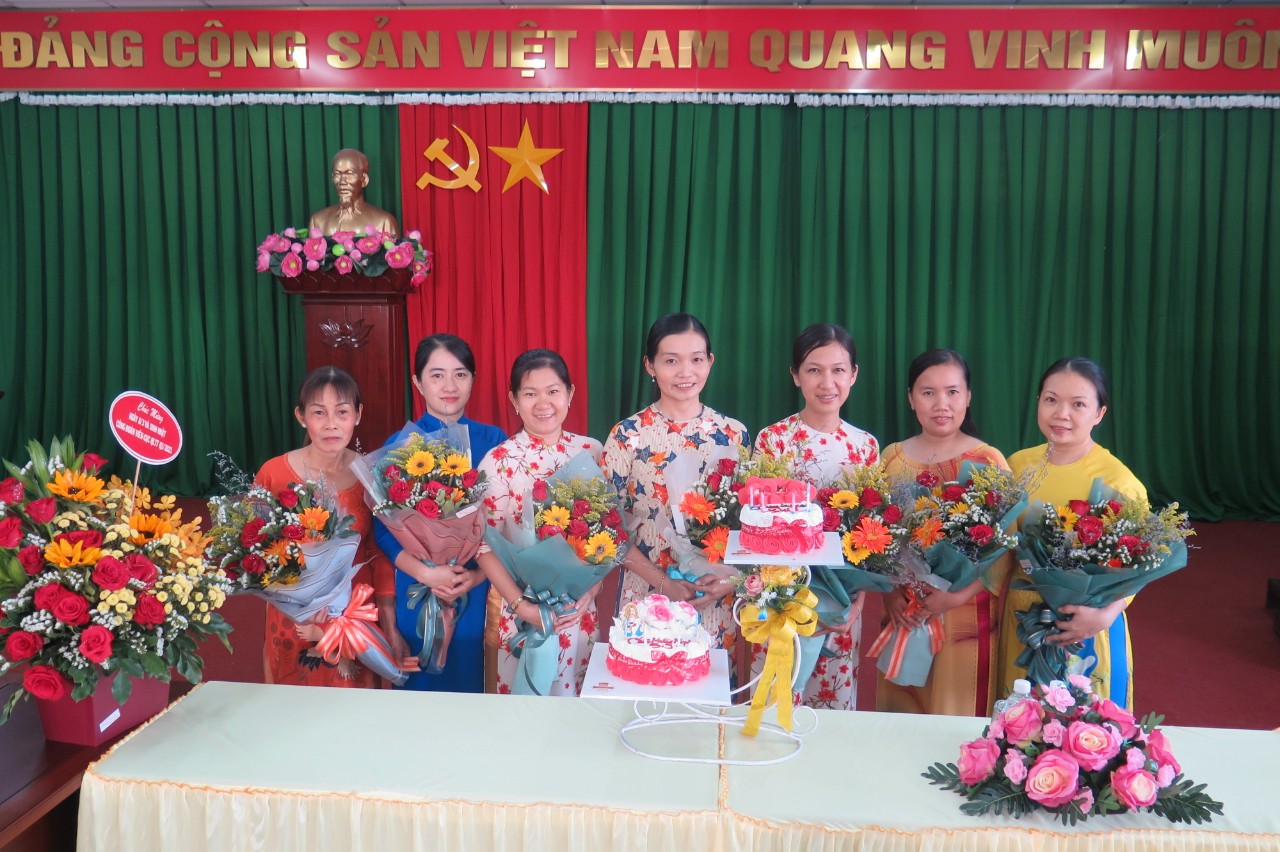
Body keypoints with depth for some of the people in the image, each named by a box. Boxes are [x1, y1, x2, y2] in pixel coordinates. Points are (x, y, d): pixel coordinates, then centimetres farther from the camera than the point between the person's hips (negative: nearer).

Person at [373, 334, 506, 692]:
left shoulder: (492, 441, 0)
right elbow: (384, 529, -3)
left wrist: (478, 576, -12)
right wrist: (426, 573, -17)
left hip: (481, 591, 1)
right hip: (417, 591, -1)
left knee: (474, 681, 11)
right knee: (422, 685, 10)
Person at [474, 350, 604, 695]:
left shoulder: (591, 451, -1)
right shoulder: (499, 461, -10)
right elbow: (484, 545, -10)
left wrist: (591, 589, -8)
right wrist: (522, 606, -16)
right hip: (518, 606, -3)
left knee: (575, 694, 17)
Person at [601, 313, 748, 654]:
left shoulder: (733, 433, 1)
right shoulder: (628, 435, -7)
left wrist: (728, 578, -9)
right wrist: (664, 583, -14)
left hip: (715, 601, 2)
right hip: (646, 595, -2)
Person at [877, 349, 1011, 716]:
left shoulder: (988, 461, -6)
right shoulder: (893, 458, 4)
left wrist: (958, 596, -18)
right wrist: (890, 593, -7)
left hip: (968, 616, -3)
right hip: (905, 615, 3)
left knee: (959, 712, 6)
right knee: (902, 718, 12)